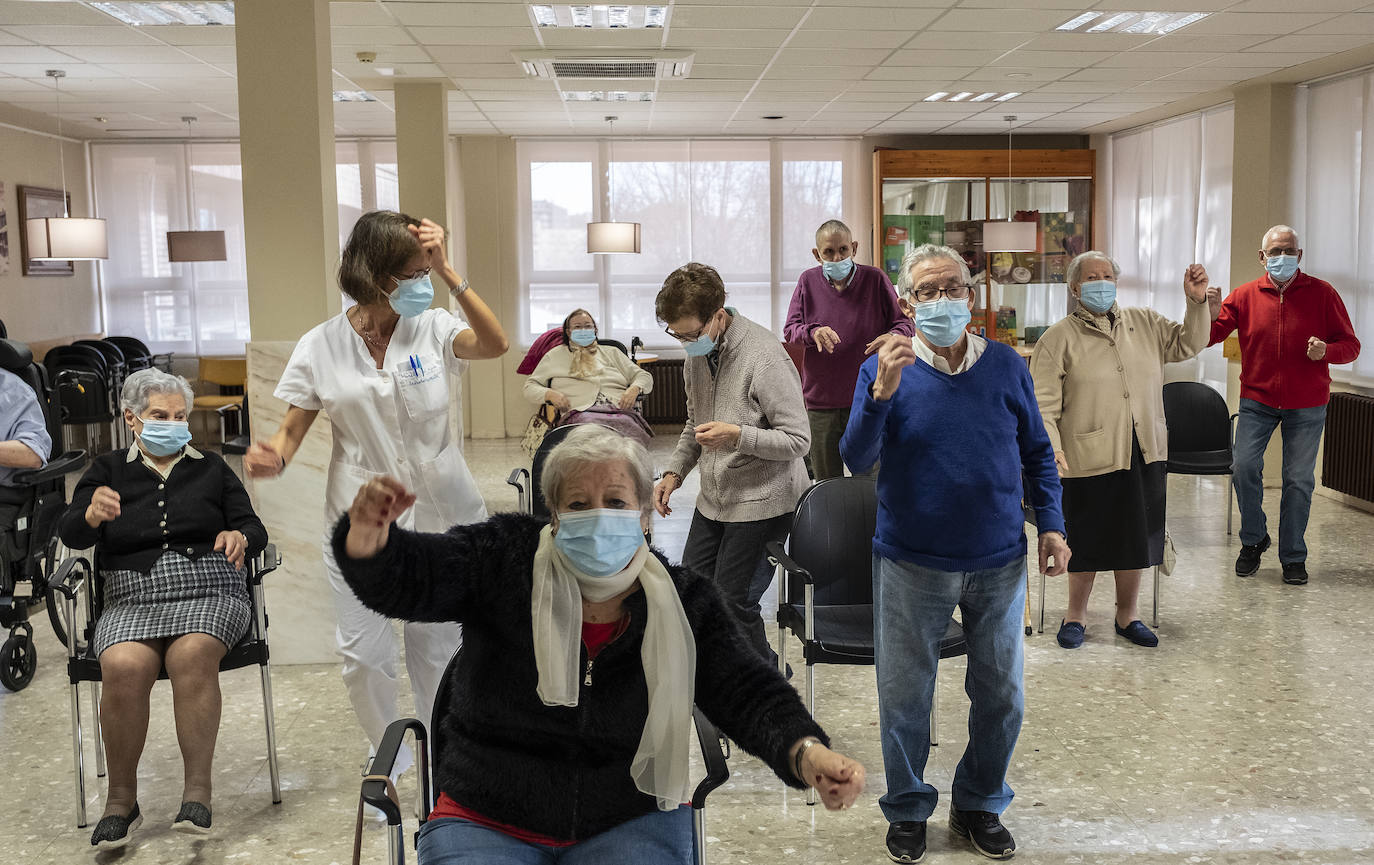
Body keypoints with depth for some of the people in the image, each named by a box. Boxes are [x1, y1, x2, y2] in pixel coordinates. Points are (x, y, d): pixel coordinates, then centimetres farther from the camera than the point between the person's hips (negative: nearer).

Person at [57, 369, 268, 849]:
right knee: (123, 665, -31)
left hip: (209, 593, 0)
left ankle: (198, 790, -28)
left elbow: (255, 529, 14)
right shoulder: (108, 471, 17)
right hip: (132, 599, 0)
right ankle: (121, 799, -15)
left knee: (192, 654, -33)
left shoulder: (211, 468, 20)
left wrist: (239, 537, -12)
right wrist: (91, 514, -24)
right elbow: (69, 532, 1)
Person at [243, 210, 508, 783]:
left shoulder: (432, 328, -2)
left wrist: (447, 273, -25)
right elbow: (293, 429, -1)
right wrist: (271, 458, -23)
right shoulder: (322, 346, -3)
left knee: (436, 644, 11)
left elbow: (494, 344, -20)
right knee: (364, 653, 2)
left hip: (440, 512, 1)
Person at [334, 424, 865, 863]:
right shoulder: (504, 560, -4)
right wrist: (369, 542, -40)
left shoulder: (683, 603, -1)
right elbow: (405, 578, -16)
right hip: (486, 822, 0)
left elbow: (748, 693, -9)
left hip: (631, 821, 1)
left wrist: (805, 752, -30)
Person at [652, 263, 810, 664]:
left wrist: (738, 435, -34)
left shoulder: (765, 357, -22)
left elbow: (798, 440, -21)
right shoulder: (697, 353, 4)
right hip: (714, 496, 8)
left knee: (732, 600, -4)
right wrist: (674, 472, 6)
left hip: (762, 500, -8)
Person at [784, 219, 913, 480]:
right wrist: (813, 332, -20)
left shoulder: (875, 279, -2)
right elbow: (789, 330, 2)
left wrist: (893, 337, -22)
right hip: (821, 401, 2)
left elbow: (904, 322, 2)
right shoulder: (808, 281, 3)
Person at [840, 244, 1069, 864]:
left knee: (1000, 695, 13)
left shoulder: (1006, 366, 2)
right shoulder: (884, 368, -4)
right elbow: (855, 459, -11)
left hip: (999, 563, 2)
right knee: (905, 694, 9)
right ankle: (907, 810, 30)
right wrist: (881, 393, -25)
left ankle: (980, 804, 34)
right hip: (912, 564, -2)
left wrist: (1051, 525, 2)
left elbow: (1037, 452, 10)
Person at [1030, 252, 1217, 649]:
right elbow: (1043, 404, -8)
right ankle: (1076, 615, 24)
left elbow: (1187, 344, 17)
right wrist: (1051, 450, -20)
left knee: (1135, 539, 13)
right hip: (1089, 457, -4)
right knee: (1089, 541, 4)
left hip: (1144, 455, 5)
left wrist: (1196, 302, 1)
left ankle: (1126, 615, 30)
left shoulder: (1145, 324, 11)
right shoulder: (1058, 339, -4)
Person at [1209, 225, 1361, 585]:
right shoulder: (1245, 296, 0)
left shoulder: (1322, 294, -2)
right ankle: (1254, 539, 12)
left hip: (1307, 406, -1)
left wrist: (1326, 350, -22)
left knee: (1299, 480, 4)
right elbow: (1207, 336, -8)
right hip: (1257, 399, 1)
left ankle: (1293, 557, 17)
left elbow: (1350, 345, 0)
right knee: (1243, 466, -12)